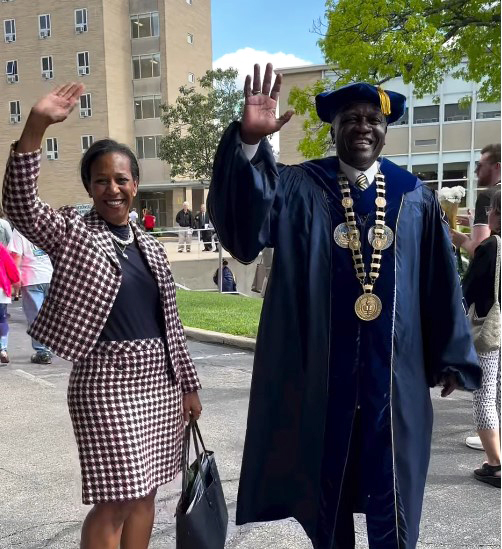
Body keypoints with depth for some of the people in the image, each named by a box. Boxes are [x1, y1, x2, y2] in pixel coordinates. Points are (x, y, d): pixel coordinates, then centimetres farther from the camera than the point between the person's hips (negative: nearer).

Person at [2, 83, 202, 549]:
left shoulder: (149, 246, 10)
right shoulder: (72, 234, -4)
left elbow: (169, 320, 13)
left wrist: (187, 382, 13)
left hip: (158, 379, 6)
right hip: (107, 381, -6)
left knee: (144, 492, 14)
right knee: (114, 500, -2)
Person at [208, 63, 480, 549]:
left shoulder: (414, 196, 4)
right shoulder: (300, 188, -2)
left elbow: (442, 281, 7)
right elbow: (246, 213, -22)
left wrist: (452, 357, 9)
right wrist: (249, 140, -38)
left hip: (394, 369, 1)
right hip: (322, 367, -1)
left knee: (392, 483, 12)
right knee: (326, 478, 14)